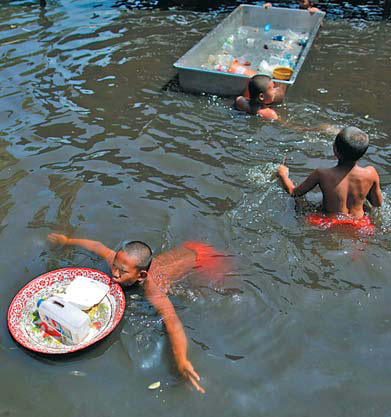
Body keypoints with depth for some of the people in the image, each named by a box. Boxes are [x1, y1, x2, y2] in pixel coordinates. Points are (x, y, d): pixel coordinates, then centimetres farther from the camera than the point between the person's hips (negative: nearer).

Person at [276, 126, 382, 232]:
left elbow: (293, 192, -4)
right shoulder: (370, 173, -14)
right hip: (360, 225, 3)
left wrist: (283, 174, 14)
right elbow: (378, 204, 2)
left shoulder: (322, 174, -20)